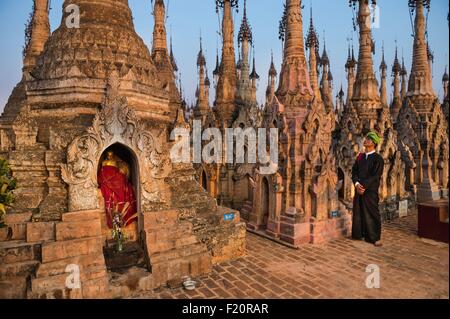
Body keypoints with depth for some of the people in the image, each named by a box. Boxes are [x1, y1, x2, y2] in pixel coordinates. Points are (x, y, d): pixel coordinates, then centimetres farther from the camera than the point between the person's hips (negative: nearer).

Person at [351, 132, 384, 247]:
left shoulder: (378, 159, -6)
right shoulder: (360, 157, 11)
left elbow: (375, 176, -13)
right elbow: (354, 171, 7)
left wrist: (364, 186, -17)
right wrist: (357, 183, -9)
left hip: (371, 191, -5)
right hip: (359, 189, 5)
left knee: (372, 214, 1)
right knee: (358, 212, 10)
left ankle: (375, 238, 12)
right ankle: (359, 234, 23)